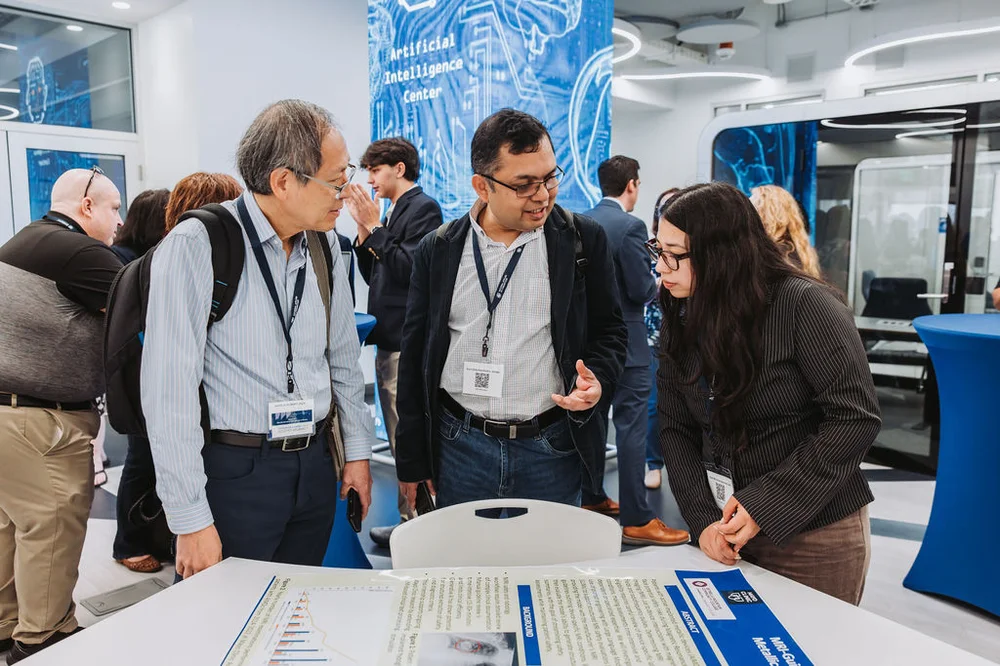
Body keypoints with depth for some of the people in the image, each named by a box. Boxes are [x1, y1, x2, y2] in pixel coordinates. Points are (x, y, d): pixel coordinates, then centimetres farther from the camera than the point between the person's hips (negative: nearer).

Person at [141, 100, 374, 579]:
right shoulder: (196, 246, -14)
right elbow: (169, 390, -16)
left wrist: (357, 450, 12)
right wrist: (191, 518, -16)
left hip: (315, 465, 6)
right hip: (234, 470, -5)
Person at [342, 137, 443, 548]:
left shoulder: (422, 209, -9)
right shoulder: (392, 212, 18)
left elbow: (410, 267, -20)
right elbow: (374, 275, 17)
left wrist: (374, 227, -14)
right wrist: (363, 228, 8)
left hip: (407, 343, -10)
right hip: (388, 341, 10)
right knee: (400, 440, 15)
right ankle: (410, 521, 25)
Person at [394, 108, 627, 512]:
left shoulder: (583, 240, -2)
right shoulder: (438, 251, 1)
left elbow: (609, 330, 8)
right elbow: (415, 357, 5)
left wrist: (596, 379, -15)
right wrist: (411, 461, 6)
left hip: (553, 450, 0)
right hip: (459, 449, 1)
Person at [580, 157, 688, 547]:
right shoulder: (630, 226, -16)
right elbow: (642, 290, -16)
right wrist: (658, 284, 3)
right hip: (624, 343, -8)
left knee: (594, 419, 17)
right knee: (631, 427, -3)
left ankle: (593, 499, 29)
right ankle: (636, 519, 2)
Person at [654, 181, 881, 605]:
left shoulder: (805, 306, -17)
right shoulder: (680, 320, 0)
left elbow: (856, 418, -18)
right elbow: (675, 429, 0)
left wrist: (765, 506, -21)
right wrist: (703, 519, -12)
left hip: (815, 534, -4)